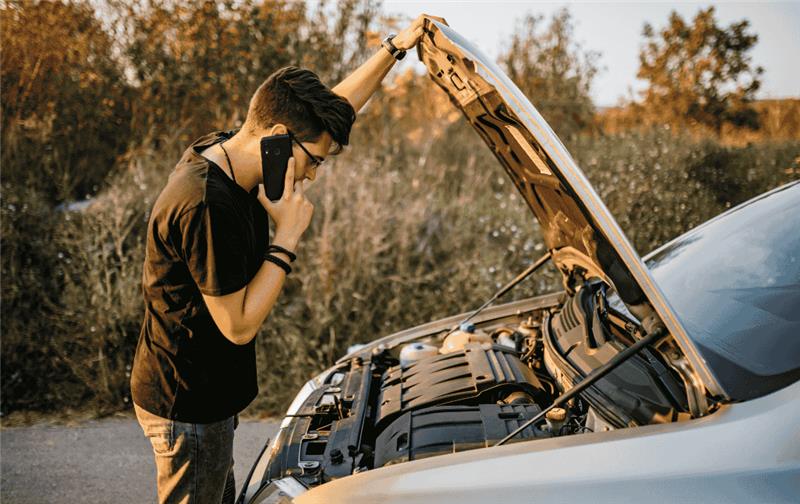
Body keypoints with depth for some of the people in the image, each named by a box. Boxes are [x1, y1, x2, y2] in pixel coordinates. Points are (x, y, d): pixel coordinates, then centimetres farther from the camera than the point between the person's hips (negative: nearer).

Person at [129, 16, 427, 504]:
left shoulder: (223, 152, -1)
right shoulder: (207, 205, -31)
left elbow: (333, 109, 9)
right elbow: (239, 325, -25)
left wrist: (395, 47, 9)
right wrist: (288, 235, -22)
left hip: (206, 396, 9)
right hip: (187, 408, -9)